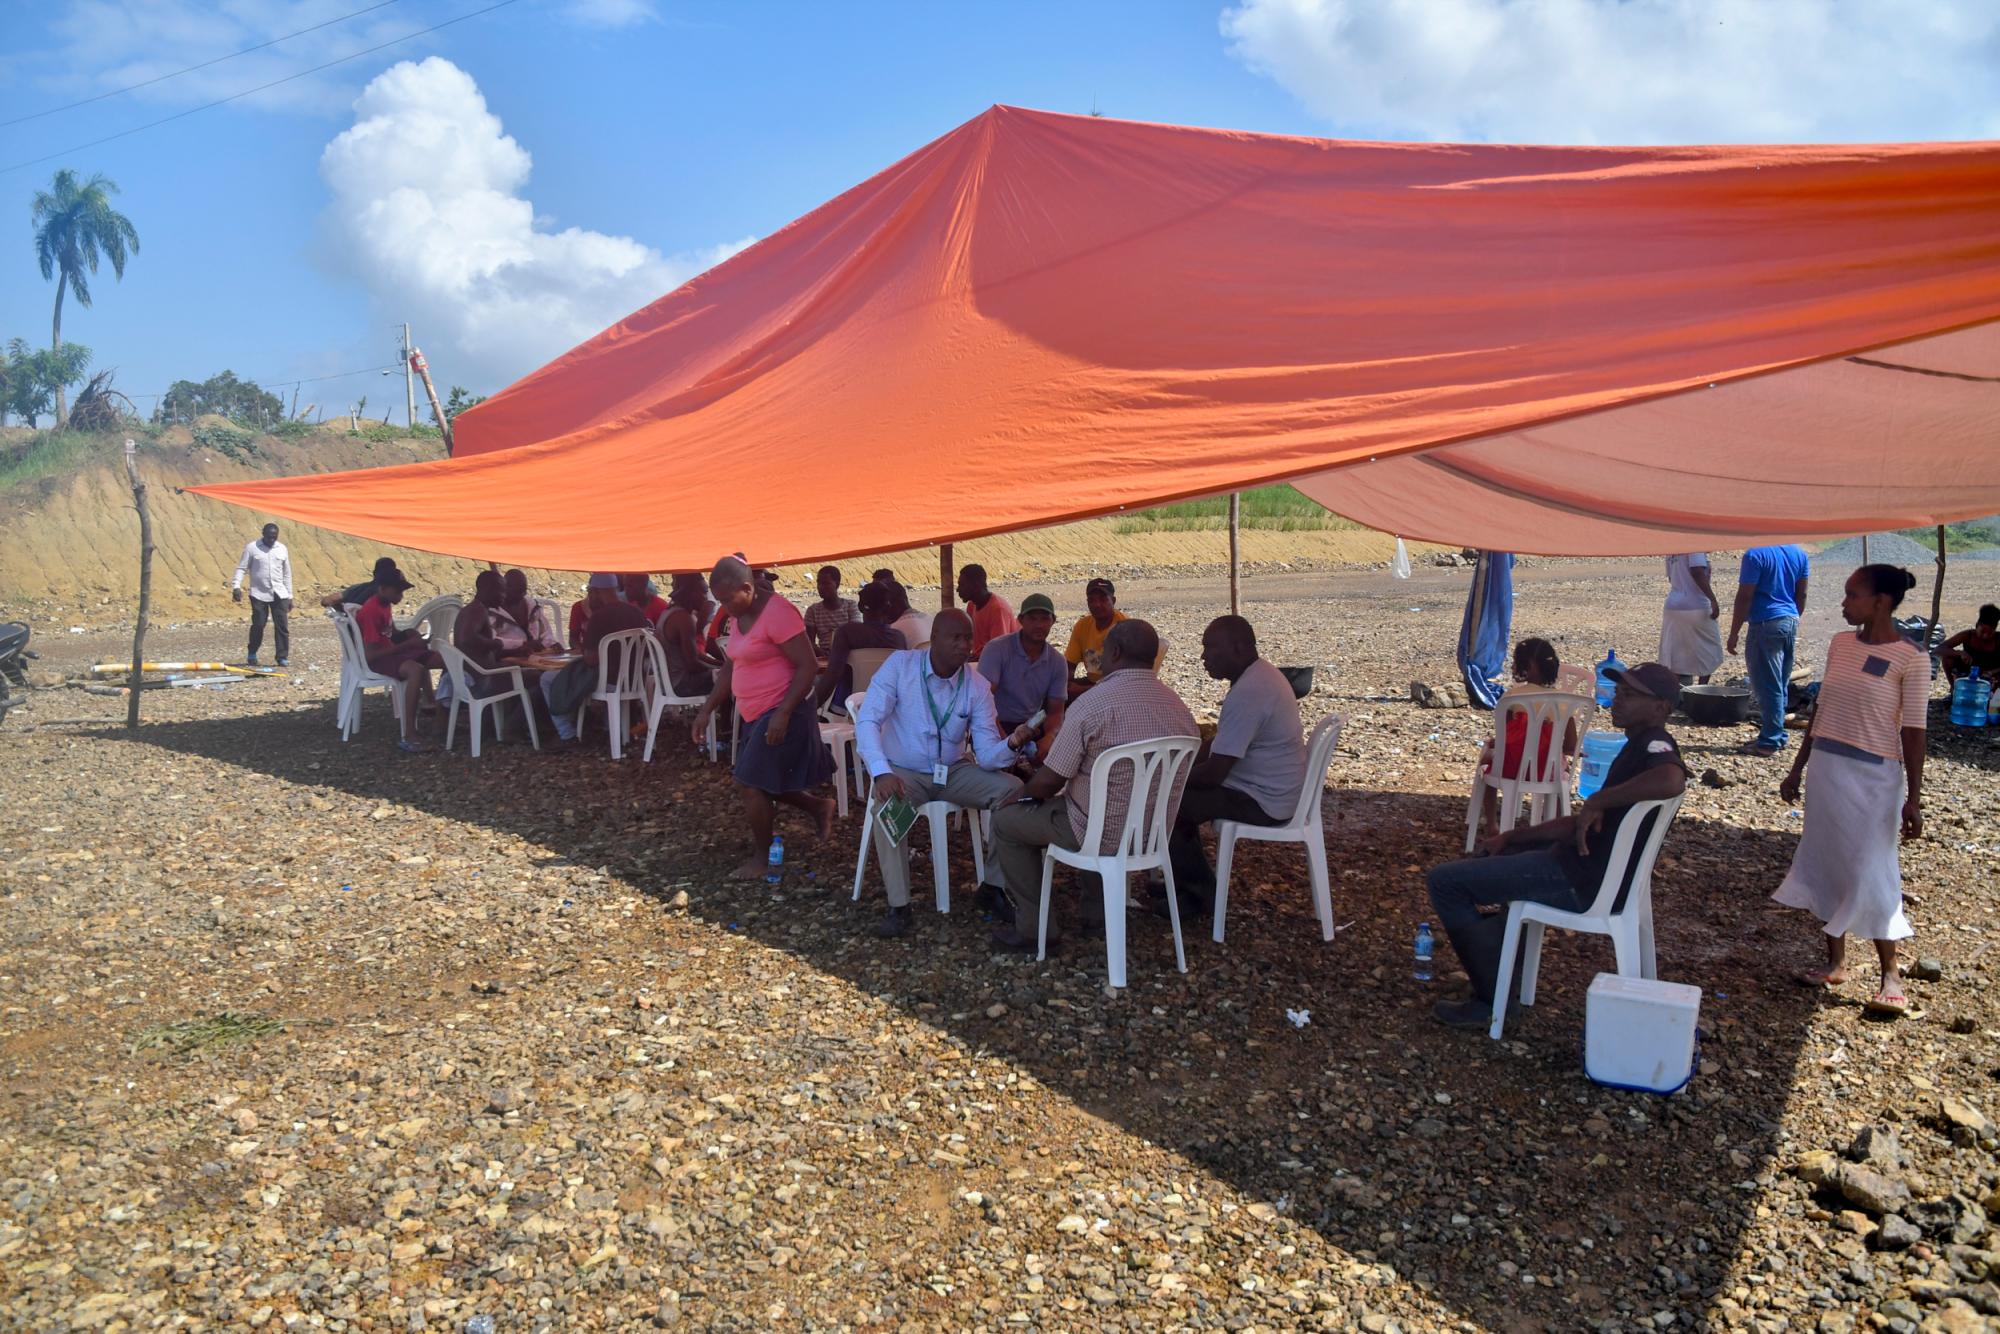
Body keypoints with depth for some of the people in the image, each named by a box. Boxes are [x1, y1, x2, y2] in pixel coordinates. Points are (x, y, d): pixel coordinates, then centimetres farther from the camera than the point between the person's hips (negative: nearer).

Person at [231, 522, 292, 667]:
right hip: (259, 594, -3)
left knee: (282, 626, -3)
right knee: (258, 624, -3)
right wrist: (236, 586, -16)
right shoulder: (251, 548, 0)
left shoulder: (282, 549, 10)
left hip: (280, 594, 3)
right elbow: (241, 568, -1)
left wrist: (289, 596, 14)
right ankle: (252, 654, 17)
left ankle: (283, 657, 2)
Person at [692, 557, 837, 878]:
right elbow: (730, 668, 19)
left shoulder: (777, 613, -19)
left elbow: (807, 665, -21)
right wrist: (707, 709, 12)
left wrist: (783, 713, -26)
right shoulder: (739, 616, 9)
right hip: (756, 715, 9)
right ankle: (818, 806, 30)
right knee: (761, 785, 14)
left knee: (751, 784, -7)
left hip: (780, 713, -9)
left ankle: (761, 858, 9)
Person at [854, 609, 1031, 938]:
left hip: (954, 771, 3)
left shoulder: (978, 686, -7)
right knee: (887, 803, -35)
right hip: (903, 771, -3)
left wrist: (1011, 744, -34)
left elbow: (987, 755, -10)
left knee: (1012, 789, -18)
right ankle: (898, 906, -22)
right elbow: (867, 721, -20)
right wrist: (882, 772, -37)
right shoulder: (900, 665, -14)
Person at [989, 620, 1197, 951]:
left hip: (1102, 833, -7)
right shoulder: (1179, 707, 0)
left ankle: (1035, 928, 15)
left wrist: (1024, 795, 6)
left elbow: (1049, 781, -17)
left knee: (1005, 820, 13)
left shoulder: (1092, 704, -21)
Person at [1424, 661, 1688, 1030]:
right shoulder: (1640, 747, 15)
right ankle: (1499, 972, 25)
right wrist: (1512, 835, 14)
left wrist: (1598, 800, -29)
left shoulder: (1655, 744, -15)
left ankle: (1493, 998, -2)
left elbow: (1673, 780, -42)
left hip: (1586, 884, -11)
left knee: (1446, 881, -10)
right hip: (1587, 867, 11)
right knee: (1489, 857, 32)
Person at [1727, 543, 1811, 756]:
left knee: (1767, 686, -3)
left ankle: (1770, 741, -1)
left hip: (1766, 624, -7)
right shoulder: (1799, 553, 8)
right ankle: (1777, 736, 21)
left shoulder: (1756, 554, -14)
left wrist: (1734, 633, -9)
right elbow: (1801, 595, 13)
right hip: (1791, 621, 7)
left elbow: (1744, 597, -14)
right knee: (1782, 686, 14)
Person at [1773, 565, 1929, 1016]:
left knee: (1871, 871, -3)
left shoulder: (1910, 658, -11)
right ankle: (1836, 962, 22)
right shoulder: (1840, 644, 7)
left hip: (1874, 775, -6)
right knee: (1828, 862, 10)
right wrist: (1797, 769, 16)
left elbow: (1912, 731, -11)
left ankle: (1890, 974, 12)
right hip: (1826, 767, 6)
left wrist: (1914, 797, -12)